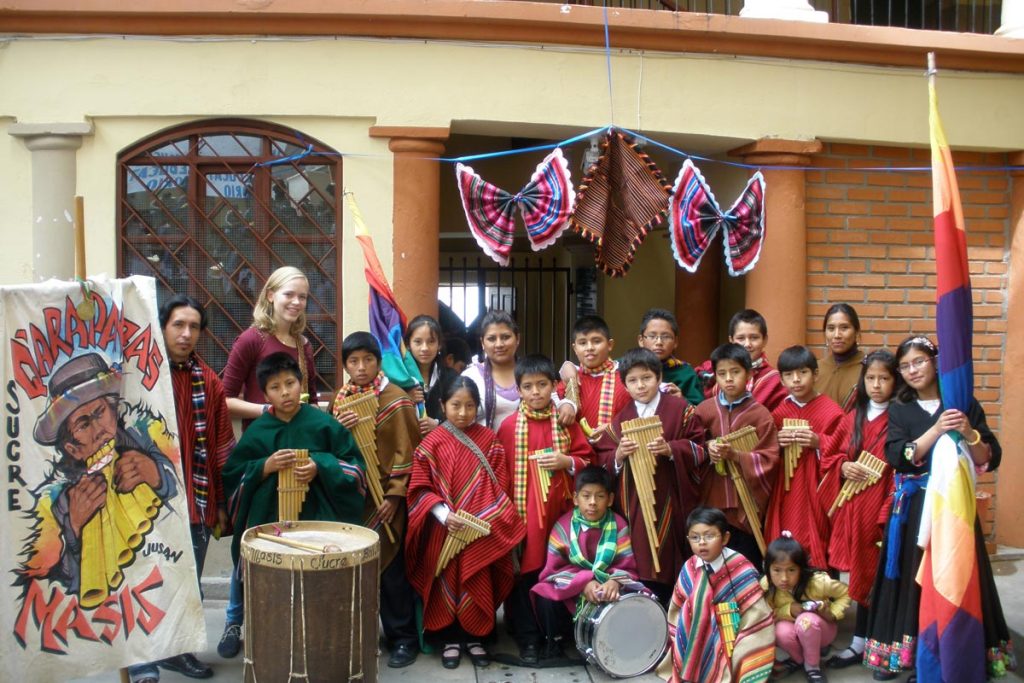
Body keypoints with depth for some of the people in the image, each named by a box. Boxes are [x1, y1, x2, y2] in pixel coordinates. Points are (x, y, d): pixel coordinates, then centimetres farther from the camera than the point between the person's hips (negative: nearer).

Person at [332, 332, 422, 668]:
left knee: (389, 566, -2)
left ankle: (403, 637, 10)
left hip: (385, 496, -5)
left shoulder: (395, 399, -9)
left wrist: (394, 495, -15)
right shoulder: (340, 399, 8)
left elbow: (406, 452, -11)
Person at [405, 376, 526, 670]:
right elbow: (420, 489, -4)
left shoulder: (489, 440, 1)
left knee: (479, 585, 6)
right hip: (443, 530, -1)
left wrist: (486, 517, -9)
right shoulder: (431, 443, -4)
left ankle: (475, 638, 23)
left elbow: (501, 486, 3)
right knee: (446, 584, 8)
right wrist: (444, 515, -16)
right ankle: (450, 639, 23)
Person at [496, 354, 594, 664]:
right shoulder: (509, 425, -1)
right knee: (524, 573, 3)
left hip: (559, 508, 1)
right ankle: (528, 638, 16)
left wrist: (566, 461, -13)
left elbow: (588, 460, 5)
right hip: (523, 510, -1)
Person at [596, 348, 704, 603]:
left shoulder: (680, 409, 1)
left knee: (670, 563, 2)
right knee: (640, 563, 2)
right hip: (633, 505, 2)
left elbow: (699, 449, -3)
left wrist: (671, 449, -18)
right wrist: (618, 456, -14)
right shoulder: (619, 419, 8)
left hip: (670, 503, -2)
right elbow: (604, 462, 6)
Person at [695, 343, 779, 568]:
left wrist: (736, 455, -20)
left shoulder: (761, 415, -5)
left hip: (746, 505, -3)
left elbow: (769, 460, -7)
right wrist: (706, 447, -10)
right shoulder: (705, 409, 4)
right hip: (710, 501, 3)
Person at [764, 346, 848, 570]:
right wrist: (776, 442, -6)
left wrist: (819, 443, -17)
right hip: (785, 496, 4)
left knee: (813, 550, -1)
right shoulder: (778, 413, 8)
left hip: (815, 495, -3)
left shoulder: (830, 412, -3)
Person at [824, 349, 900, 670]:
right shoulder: (853, 417, 11)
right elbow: (838, 455, 19)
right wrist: (843, 466, -5)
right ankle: (860, 643, 27)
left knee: (879, 573, 1)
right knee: (861, 572, 14)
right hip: (853, 506, 6)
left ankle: (870, 643, 13)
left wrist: (891, 511, -20)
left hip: (885, 506, -6)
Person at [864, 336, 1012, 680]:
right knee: (912, 577, 3)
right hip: (913, 508, 0)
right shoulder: (899, 410, 4)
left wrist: (969, 434, -18)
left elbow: (990, 460, 0)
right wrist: (936, 430, -18)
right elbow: (900, 458, -10)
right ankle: (898, 652, 12)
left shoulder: (965, 405, 2)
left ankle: (961, 653, 16)